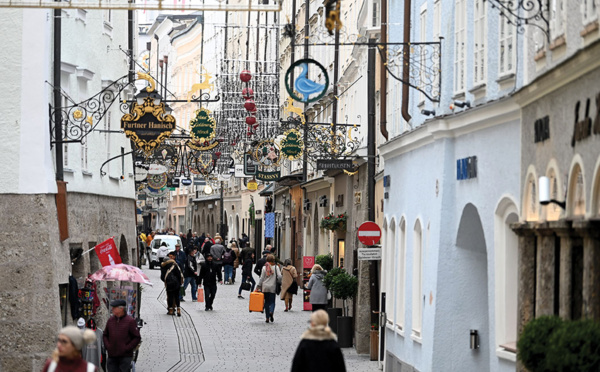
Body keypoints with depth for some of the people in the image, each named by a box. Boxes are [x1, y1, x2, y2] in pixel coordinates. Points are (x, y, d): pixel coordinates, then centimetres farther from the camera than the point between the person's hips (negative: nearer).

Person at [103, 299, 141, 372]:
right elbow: (105, 335, 18)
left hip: (125, 356, -5)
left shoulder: (130, 321, -6)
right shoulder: (110, 320, 9)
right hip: (112, 356, 5)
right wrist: (107, 346, 2)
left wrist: (127, 348, -12)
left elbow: (137, 338, -5)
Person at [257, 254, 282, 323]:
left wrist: (259, 286, 6)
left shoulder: (264, 267, -1)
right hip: (273, 287, -1)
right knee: (272, 301, 5)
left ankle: (267, 317, 8)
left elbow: (262, 278, 0)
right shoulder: (276, 267, -4)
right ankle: (271, 312, -24)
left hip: (265, 287, 1)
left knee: (266, 302, 9)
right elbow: (279, 276, -10)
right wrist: (278, 282, 9)